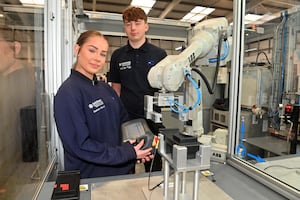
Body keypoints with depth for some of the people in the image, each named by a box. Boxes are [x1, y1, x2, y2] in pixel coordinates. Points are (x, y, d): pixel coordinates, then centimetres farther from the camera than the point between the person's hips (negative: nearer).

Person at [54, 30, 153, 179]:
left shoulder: (105, 88, 3)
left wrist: (136, 151, -9)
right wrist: (128, 153, -21)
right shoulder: (68, 93, -19)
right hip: (89, 178, -6)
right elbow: (80, 145, -22)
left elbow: (124, 121, 5)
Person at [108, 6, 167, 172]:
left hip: (152, 119, -1)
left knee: (154, 165, 15)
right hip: (125, 118, 2)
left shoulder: (159, 54, -1)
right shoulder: (118, 55, 4)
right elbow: (116, 88, 8)